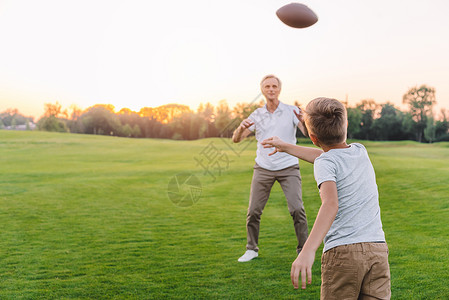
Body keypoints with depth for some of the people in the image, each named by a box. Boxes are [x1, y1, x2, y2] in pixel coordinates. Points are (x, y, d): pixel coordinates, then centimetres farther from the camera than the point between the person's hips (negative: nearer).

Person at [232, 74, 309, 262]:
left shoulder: (292, 111, 0)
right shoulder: (257, 115, 4)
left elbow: (308, 133, -12)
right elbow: (236, 139, 1)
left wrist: (304, 121, -33)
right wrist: (241, 128, -21)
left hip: (288, 167, -2)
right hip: (263, 168, 2)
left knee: (297, 209, -9)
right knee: (253, 211, -1)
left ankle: (303, 249, 6)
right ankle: (252, 249, 16)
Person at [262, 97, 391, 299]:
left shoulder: (326, 163, -4)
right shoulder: (360, 151, 16)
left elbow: (331, 204, -23)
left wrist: (307, 251, -34)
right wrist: (285, 147, 47)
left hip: (343, 252, -5)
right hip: (377, 250, 6)